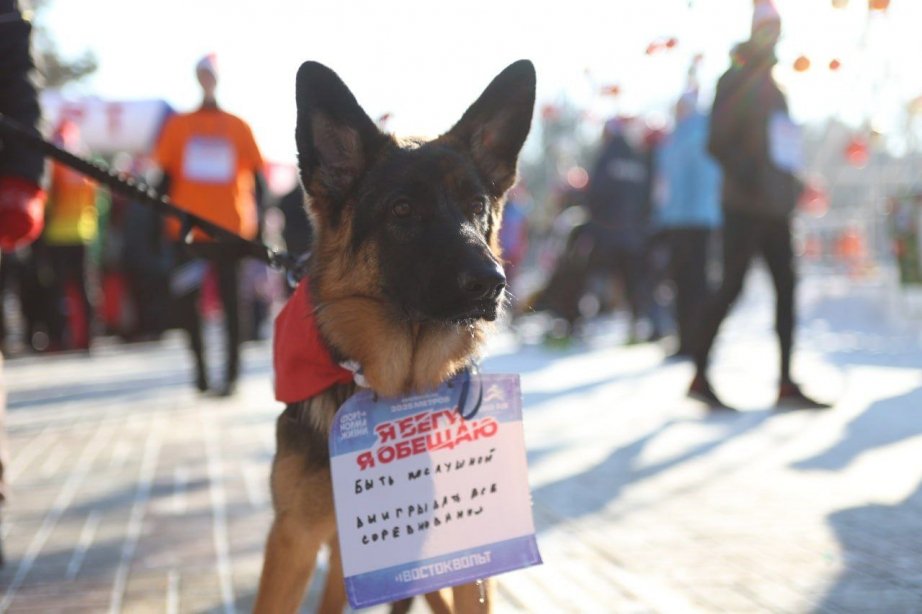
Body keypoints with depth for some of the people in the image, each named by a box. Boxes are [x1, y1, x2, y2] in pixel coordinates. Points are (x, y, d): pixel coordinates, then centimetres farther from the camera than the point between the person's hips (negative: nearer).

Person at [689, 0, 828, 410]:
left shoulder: (770, 86, 20)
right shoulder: (737, 81, -5)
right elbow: (718, 141, -14)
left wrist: (789, 187, 12)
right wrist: (748, 179, -19)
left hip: (775, 207, 9)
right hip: (746, 206, -8)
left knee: (786, 287, 5)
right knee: (732, 286, -8)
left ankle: (786, 384, 8)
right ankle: (700, 375, 0)